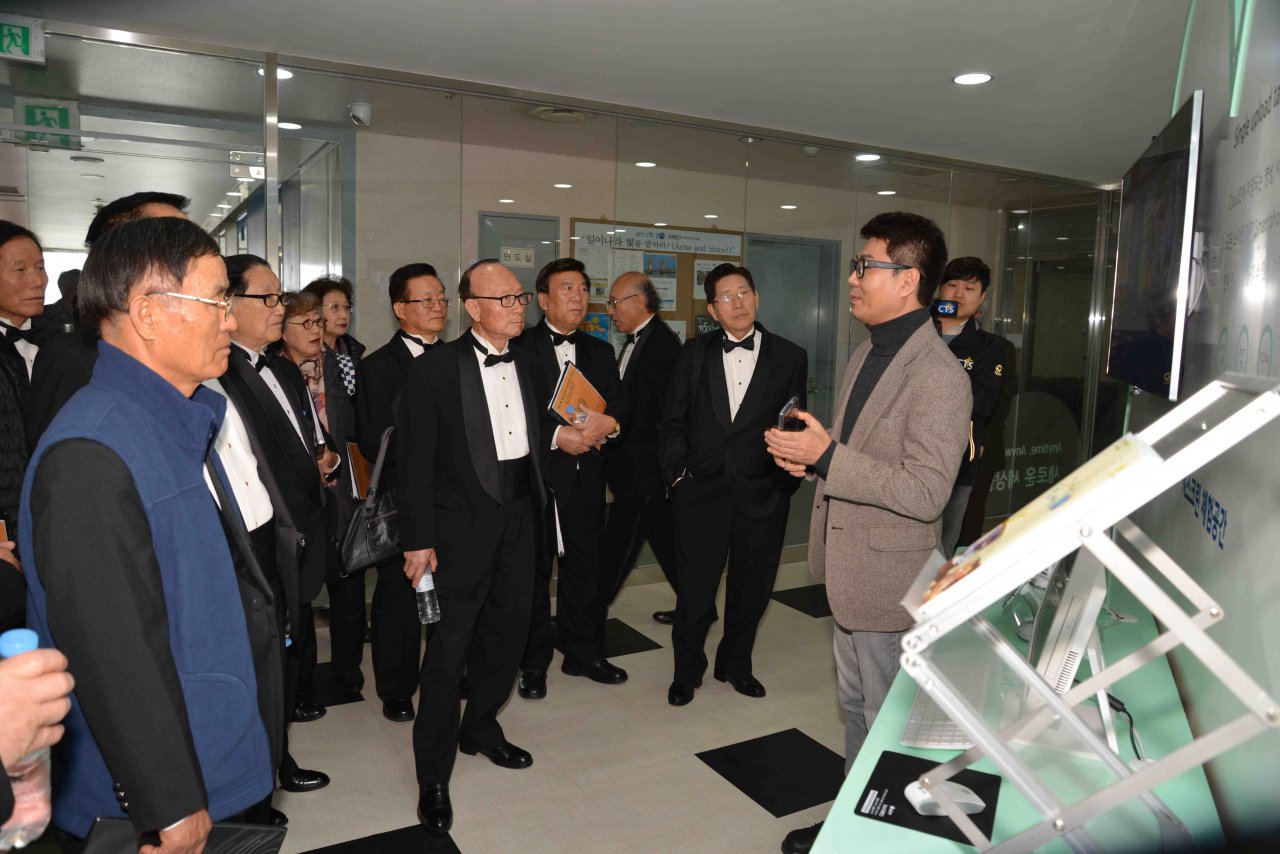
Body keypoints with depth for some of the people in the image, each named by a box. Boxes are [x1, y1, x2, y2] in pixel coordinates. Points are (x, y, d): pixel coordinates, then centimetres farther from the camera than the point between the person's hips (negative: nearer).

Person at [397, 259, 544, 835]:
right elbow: (416, 464, -11)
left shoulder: (526, 366, 9)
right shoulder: (435, 370, -11)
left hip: (518, 521, 6)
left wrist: (533, 515, 7)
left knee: (507, 637, 17)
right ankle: (433, 777, 18)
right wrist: (419, 540, -14)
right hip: (463, 525, -6)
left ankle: (480, 729, 40)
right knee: (448, 651, 2)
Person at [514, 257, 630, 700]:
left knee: (586, 565, 10)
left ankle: (584, 652, 27)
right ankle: (533, 662, 21)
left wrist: (608, 422, -15)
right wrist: (557, 435, -19)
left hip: (586, 476, 4)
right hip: (533, 474, -4)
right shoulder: (519, 347, -2)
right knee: (532, 568, 6)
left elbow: (620, 401, 7)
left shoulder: (599, 351, 15)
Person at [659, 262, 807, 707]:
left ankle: (735, 664, 37)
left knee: (751, 590, 14)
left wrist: (786, 481, -5)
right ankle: (686, 671, 29)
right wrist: (677, 471, -3)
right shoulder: (694, 353, 5)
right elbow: (673, 420, 7)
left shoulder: (789, 357, 2)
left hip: (761, 495, 1)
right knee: (694, 591, 6)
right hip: (701, 491, 0)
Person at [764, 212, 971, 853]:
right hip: (849, 566, 9)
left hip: (889, 577, -9)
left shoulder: (939, 378, -22)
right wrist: (810, 457, 0)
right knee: (855, 706, 23)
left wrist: (828, 457, -28)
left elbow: (925, 492, -27)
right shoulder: (866, 353, 8)